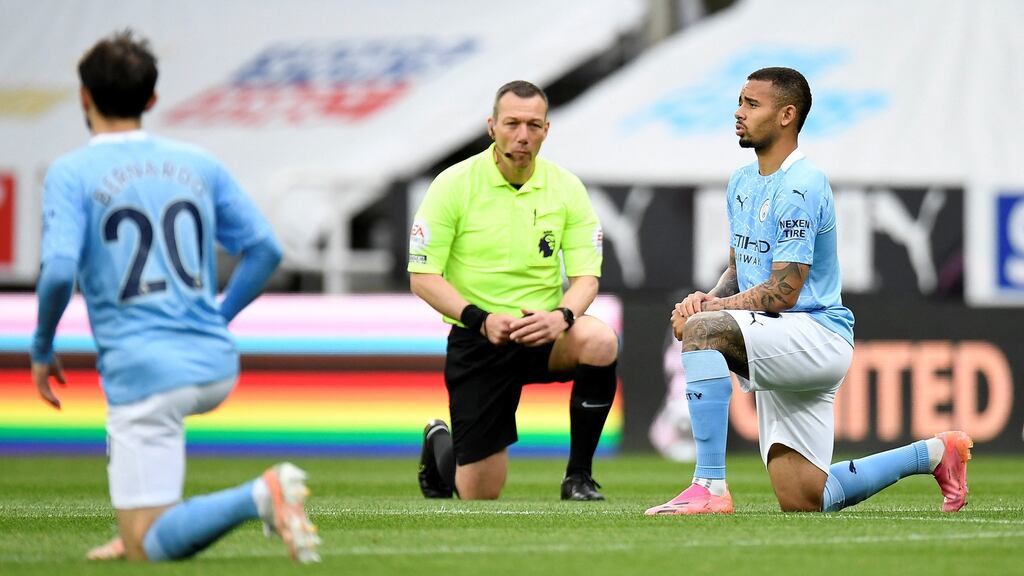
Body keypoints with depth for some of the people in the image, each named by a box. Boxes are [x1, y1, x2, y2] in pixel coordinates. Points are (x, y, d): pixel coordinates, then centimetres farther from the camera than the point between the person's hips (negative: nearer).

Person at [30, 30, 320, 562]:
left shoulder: (71, 173, -3)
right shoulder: (198, 164, 11)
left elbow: (59, 272, -15)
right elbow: (265, 250, 7)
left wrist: (41, 349, 1)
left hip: (145, 373, -6)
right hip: (217, 367, 6)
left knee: (150, 547, -4)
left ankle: (259, 497, -28)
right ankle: (136, 530, 30)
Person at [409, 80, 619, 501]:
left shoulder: (566, 187, -1)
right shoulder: (454, 185, -8)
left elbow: (586, 276, -3)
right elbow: (422, 276, -9)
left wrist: (562, 316, -25)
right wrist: (481, 320, -23)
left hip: (544, 330, 2)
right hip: (476, 339, -2)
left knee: (601, 342, -34)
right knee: (480, 494, -3)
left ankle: (579, 477, -15)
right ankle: (440, 445, 37)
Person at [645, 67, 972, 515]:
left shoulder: (800, 188, -15)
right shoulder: (742, 183, 13)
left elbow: (783, 292, -20)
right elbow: (738, 269, 20)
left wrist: (711, 309, -19)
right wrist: (710, 297, -1)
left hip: (818, 335, -9)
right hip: (785, 352, 9)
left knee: (703, 329, -32)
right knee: (804, 501, 6)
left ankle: (709, 486, -34)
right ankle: (933, 453, 25)